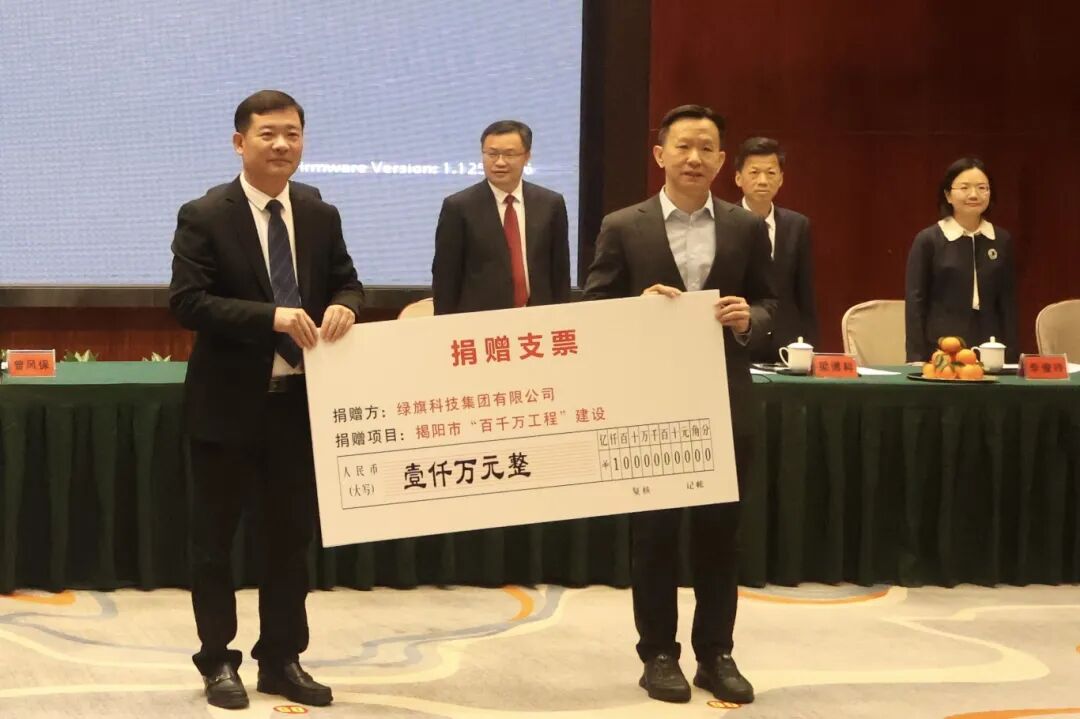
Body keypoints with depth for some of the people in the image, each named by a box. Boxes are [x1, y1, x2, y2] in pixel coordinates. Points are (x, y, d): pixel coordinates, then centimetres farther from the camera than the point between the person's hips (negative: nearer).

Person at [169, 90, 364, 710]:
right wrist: (271, 316, -27)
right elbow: (188, 302, -17)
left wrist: (343, 306, -12)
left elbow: (346, 281, 13)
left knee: (292, 536, 12)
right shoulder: (204, 217, -10)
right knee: (215, 538, 7)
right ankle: (219, 662, 20)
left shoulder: (321, 215, 6)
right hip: (229, 403, -4)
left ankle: (282, 660, 25)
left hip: (300, 401, 5)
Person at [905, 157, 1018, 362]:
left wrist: (1012, 356, 4)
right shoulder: (928, 240, -3)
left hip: (990, 348, 3)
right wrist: (917, 358, -9)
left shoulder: (1002, 240, 8)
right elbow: (915, 302, -4)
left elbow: (1008, 303, 9)